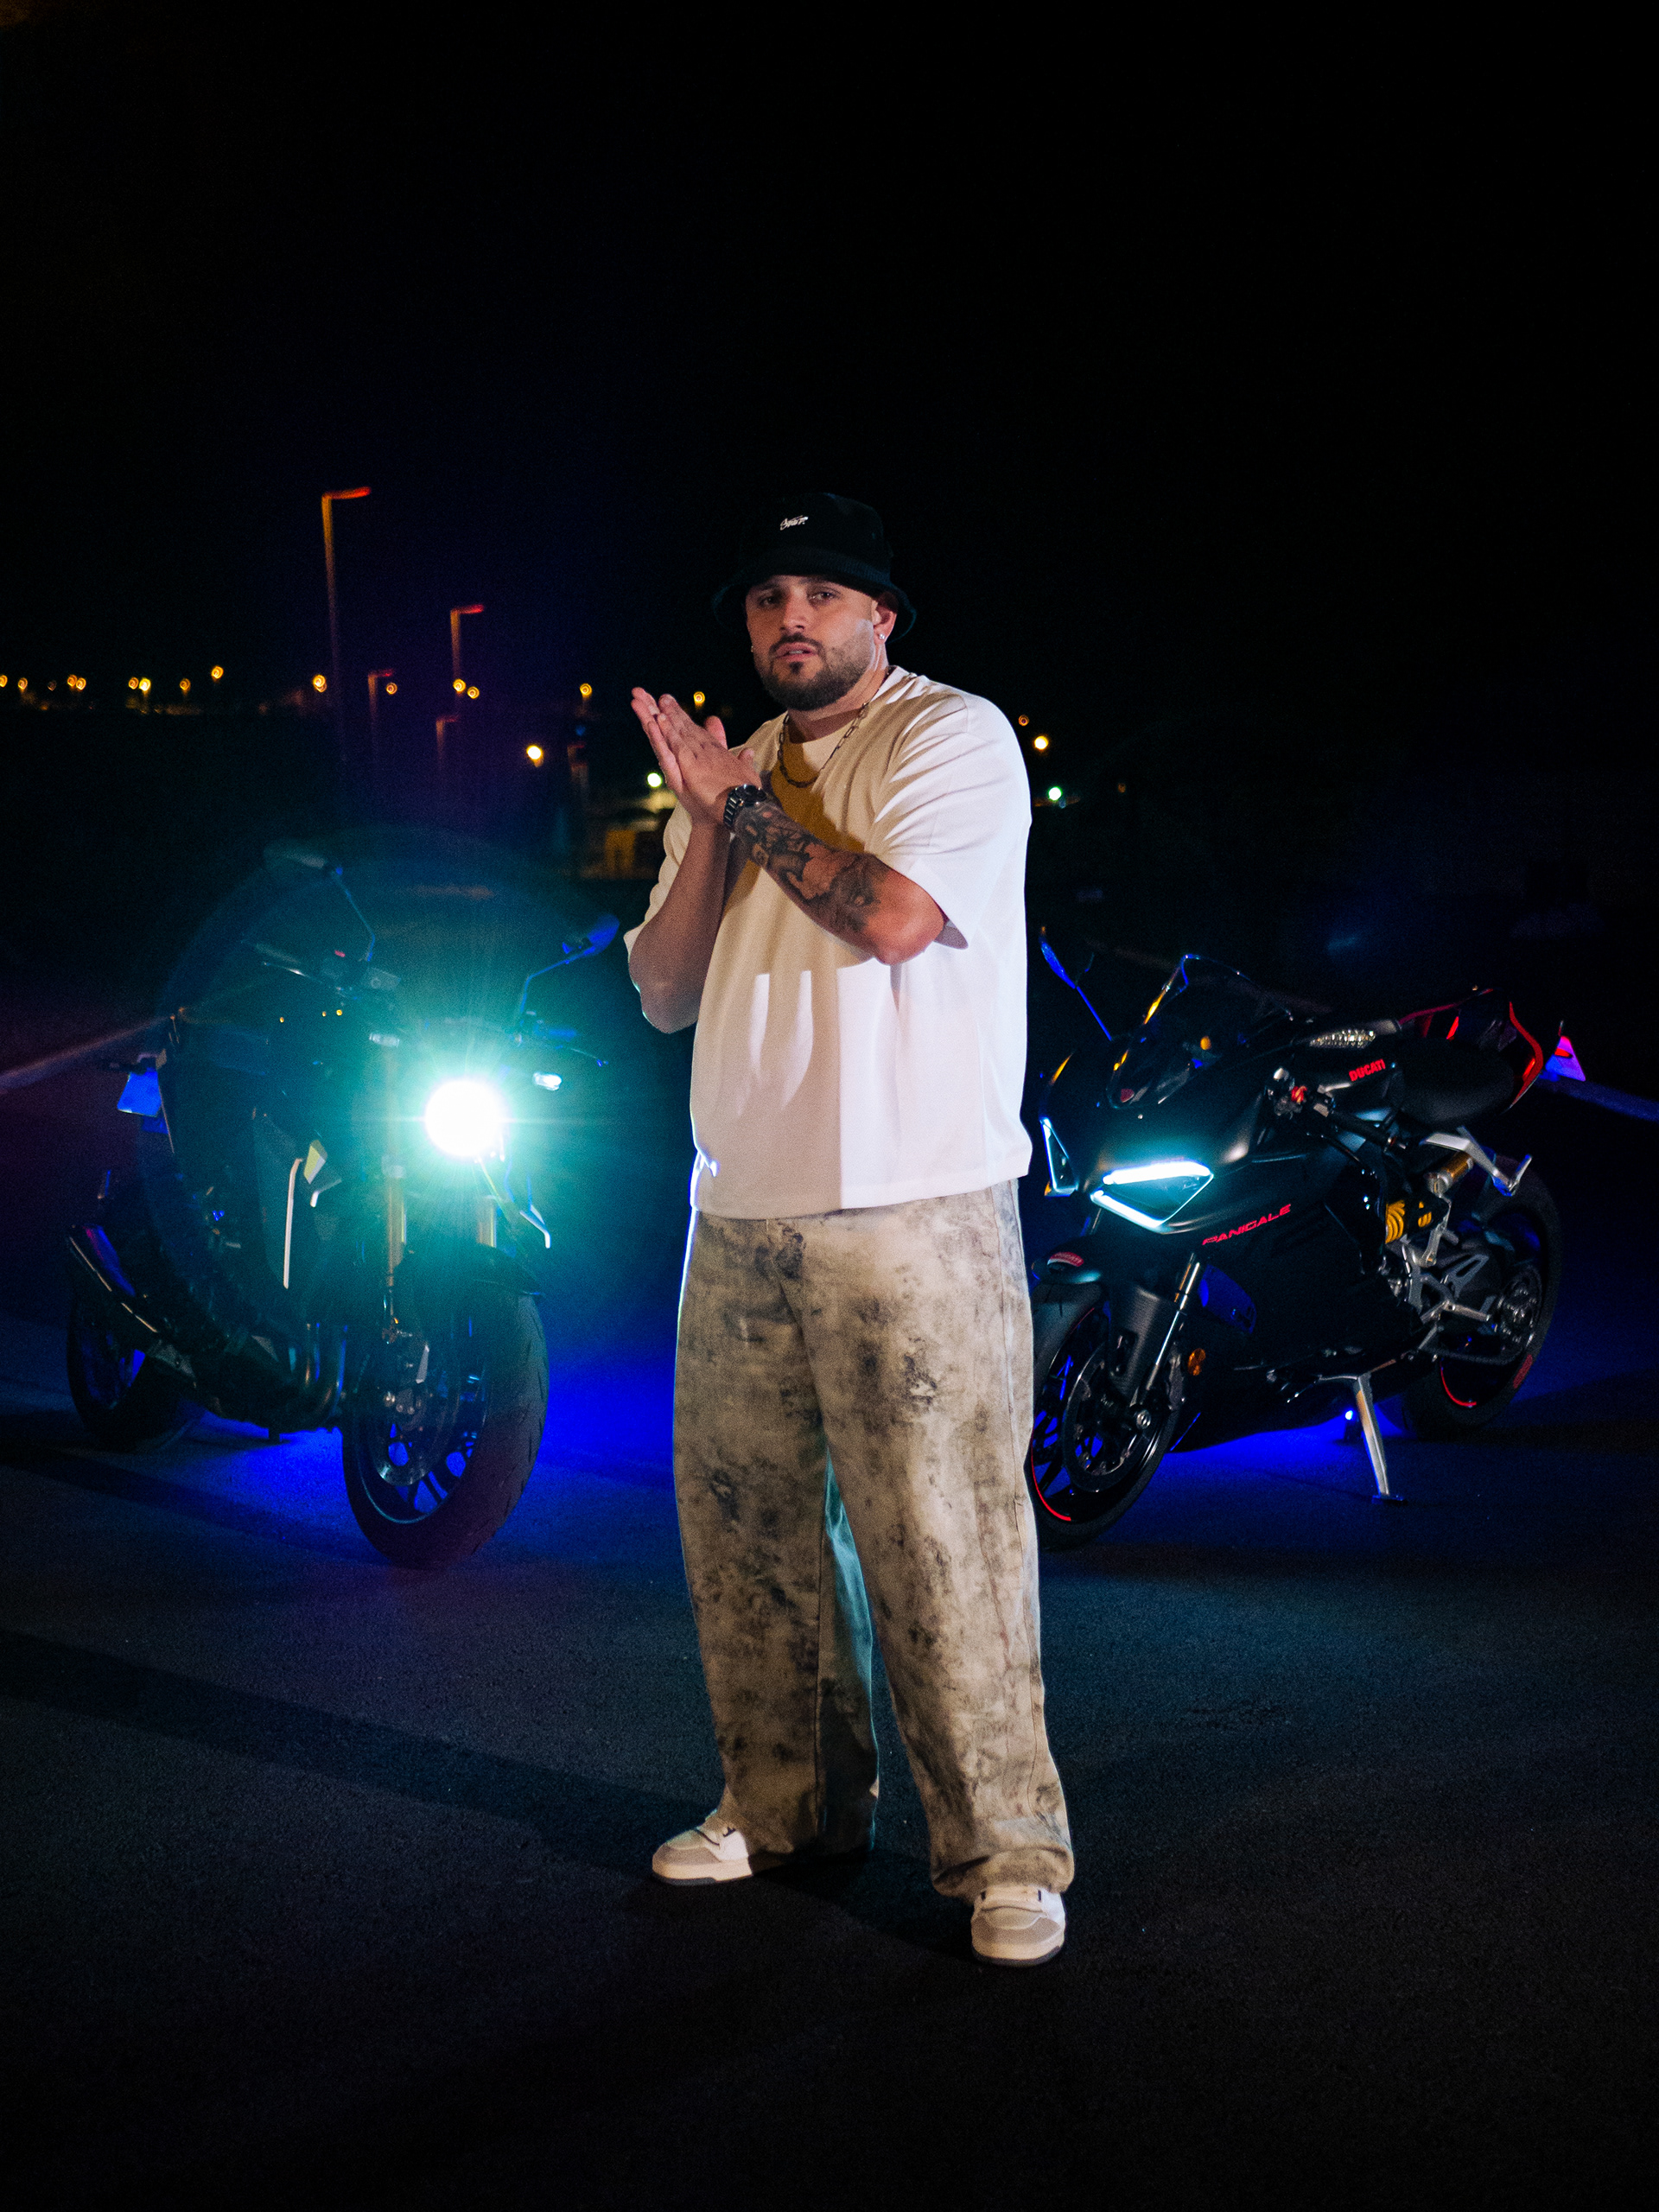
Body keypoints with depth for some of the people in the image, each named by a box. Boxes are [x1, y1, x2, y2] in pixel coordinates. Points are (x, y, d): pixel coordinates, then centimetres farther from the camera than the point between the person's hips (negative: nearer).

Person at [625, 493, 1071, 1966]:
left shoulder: (953, 735, -3)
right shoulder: (738, 769, 19)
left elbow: (891, 915, -19)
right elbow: (662, 992, 12)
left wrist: (757, 809, -4)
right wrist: (713, 823, -2)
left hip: (912, 1218, -7)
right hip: (742, 1211, 7)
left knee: (940, 1536, -8)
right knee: (744, 1517, 12)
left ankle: (1005, 1845, 1)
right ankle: (788, 1801, 27)